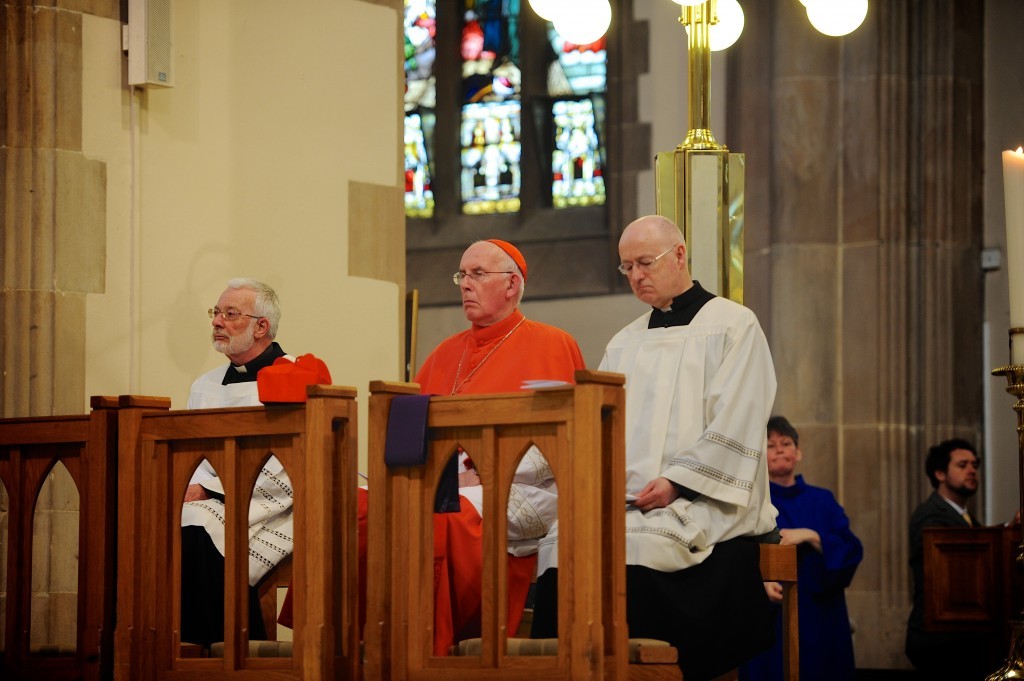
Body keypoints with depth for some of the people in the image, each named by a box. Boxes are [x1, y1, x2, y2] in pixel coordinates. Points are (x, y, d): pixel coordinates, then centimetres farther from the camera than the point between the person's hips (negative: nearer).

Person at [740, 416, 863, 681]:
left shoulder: (822, 501, 13)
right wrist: (760, 580, -29)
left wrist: (809, 536, -14)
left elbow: (852, 550, 1)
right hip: (768, 619, -3)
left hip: (820, 621, 3)